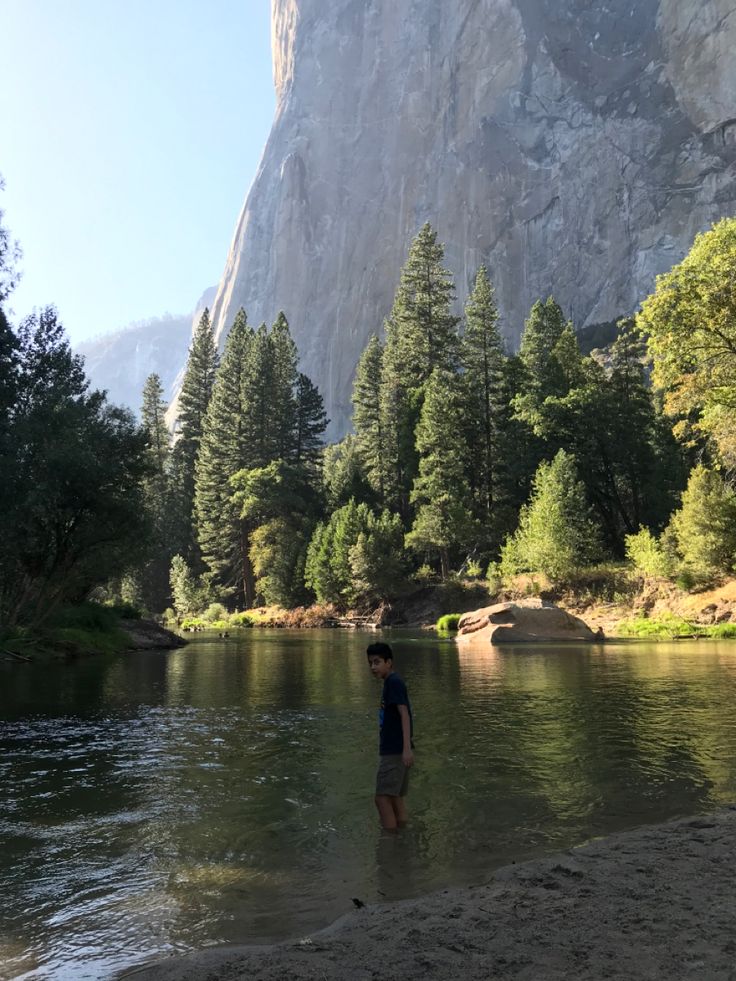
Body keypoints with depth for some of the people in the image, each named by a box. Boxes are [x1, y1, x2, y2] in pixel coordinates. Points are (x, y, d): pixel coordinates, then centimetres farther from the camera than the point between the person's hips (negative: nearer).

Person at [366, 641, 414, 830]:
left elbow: (405, 715, -21)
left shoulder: (393, 682, -13)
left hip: (395, 751, -10)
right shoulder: (392, 683, 16)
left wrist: (407, 748, -26)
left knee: (382, 797, -7)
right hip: (394, 749, 10)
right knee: (396, 796, 13)